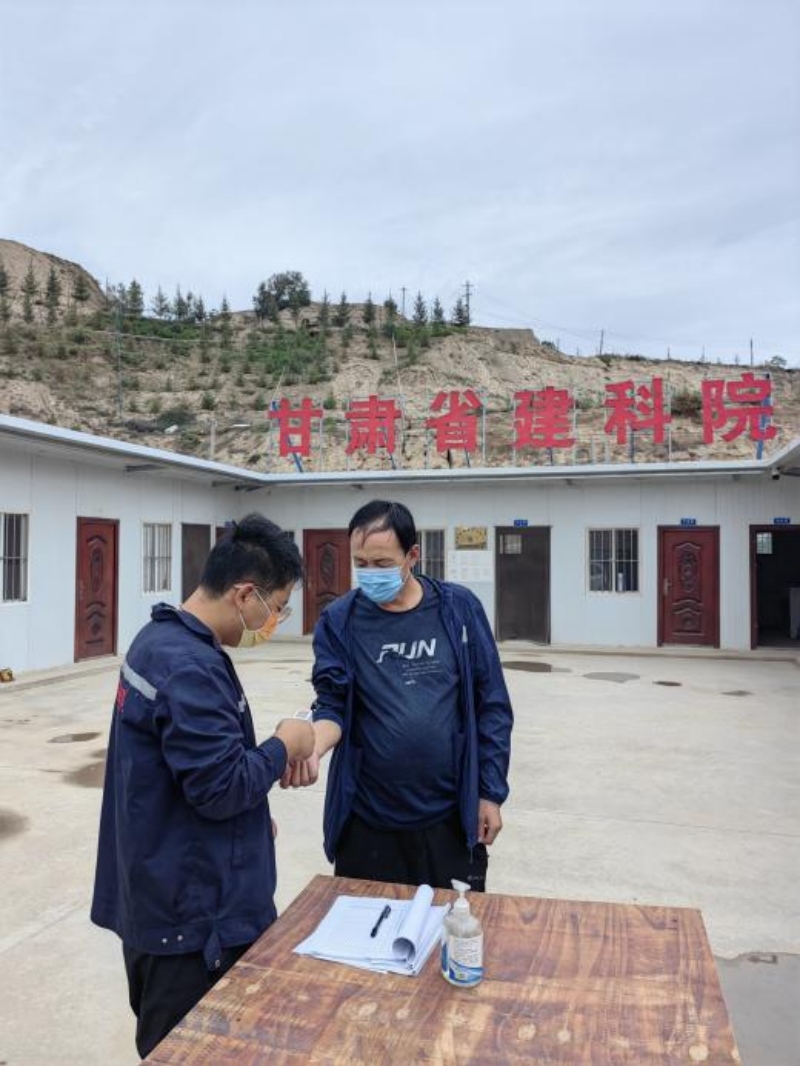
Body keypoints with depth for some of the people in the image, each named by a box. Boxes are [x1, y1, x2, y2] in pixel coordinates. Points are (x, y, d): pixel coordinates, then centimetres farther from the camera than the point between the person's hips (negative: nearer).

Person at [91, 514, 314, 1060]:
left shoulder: (161, 639, 5)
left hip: (165, 893, 10)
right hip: (193, 911, -10)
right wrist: (283, 746, -12)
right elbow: (221, 788, -27)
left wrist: (252, 818, 13)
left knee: (173, 1044, 25)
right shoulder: (191, 667, -28)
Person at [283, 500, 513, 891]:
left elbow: (491, 707, 0)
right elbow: (333, 706, -4)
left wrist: (491, 792, -1)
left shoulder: (459, 608, -5)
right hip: (367, 820, 0)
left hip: (452, 816, 0)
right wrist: (312, 745, -26)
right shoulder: (339, 620, -5)